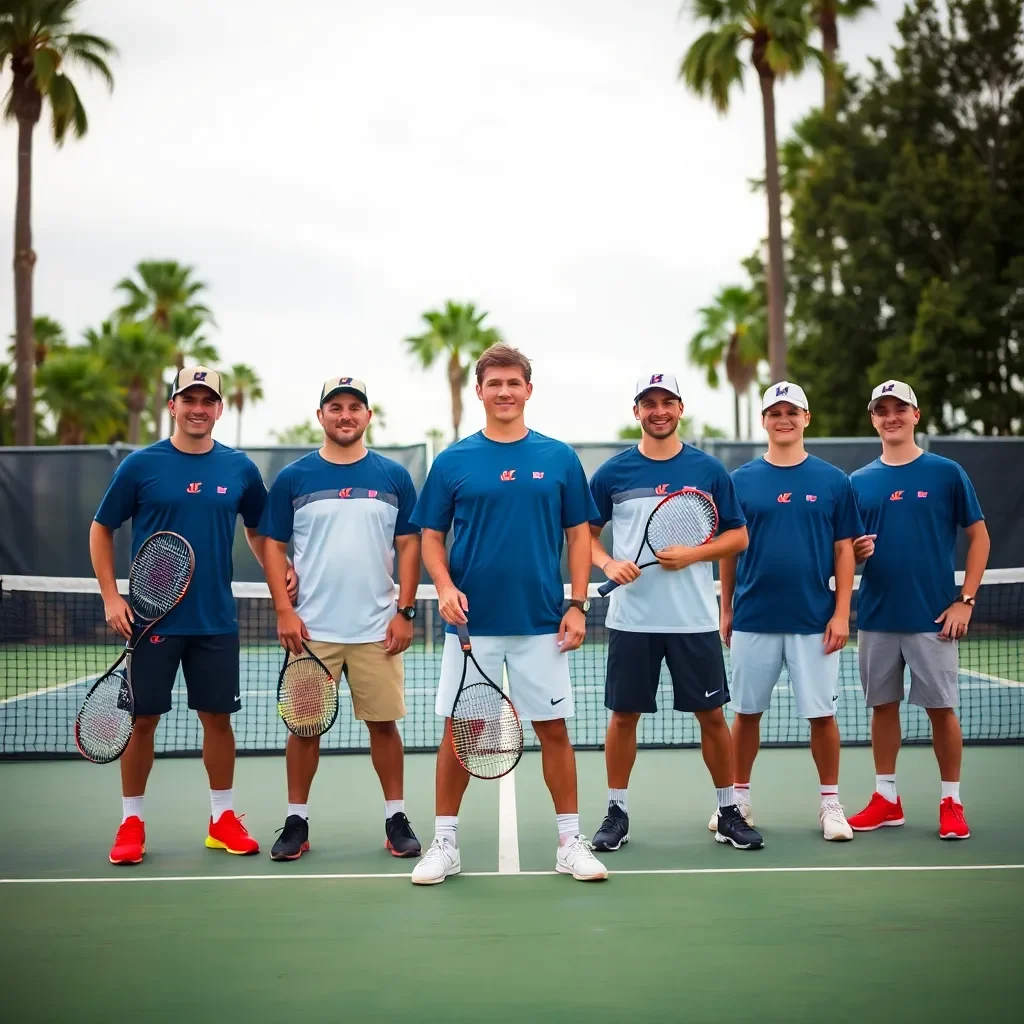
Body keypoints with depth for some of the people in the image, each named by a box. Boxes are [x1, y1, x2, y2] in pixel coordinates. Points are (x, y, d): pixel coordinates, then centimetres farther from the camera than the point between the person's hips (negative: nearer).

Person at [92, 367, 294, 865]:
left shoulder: (239, 468, 4)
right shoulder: (141, 465, -3)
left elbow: (257, 530, 17)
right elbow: (101, 529, 4)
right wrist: (111, 596, -5)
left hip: (216, 620, 2)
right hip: (152, 618, -2)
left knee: (218, 716, 8)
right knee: (143, 718, 4)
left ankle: (223, 818, 21)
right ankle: (131, 822, 17)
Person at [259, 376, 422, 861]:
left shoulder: (394, 476, 5)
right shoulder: (293, 478, 3)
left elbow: (408, 546, 6)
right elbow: (273, 547, 4)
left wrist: (405, 611, -2)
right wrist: (284, 611, -5)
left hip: (377, 629, 0)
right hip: (311, 629, 0)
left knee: (384, 723, 4)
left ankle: (396, 818, 15)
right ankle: (296, 822, 14)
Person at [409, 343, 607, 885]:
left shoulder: (559, 458, 4)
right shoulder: (453, 461, 3)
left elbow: (578, 535, 6)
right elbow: (430, 536, 6)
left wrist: (577, 605, -2)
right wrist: (445, 586, -12)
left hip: (541, 623, 0)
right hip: (471, 622, 0)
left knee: (554, 729, 5)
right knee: (459, 730, 5)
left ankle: (571, 842, 16)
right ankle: (444, 843, 16)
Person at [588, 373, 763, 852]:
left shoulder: (709, 470, 3)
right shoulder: (612, 473, 3)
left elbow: (738, 535, 4)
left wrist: (692, 554, -12)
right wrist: (608, 563, -11)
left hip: (695, 619, 0)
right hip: (631, 618, 0)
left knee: (712, 715, 4)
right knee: (624, 715, 5)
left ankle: (728, 812, 18)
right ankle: (617, 811, 18)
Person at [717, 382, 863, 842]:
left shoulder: (833, 481, 2)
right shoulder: (741, 480, 4)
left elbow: (844, 549, 3)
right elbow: (729, 548, 9)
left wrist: (842, 613, -4)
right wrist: (726, 609, 6)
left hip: (815, 621, -1)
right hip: (753, 619, 1)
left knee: (821, 714, 3)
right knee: (746, 712, 8)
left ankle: (830, 803, 16)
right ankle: (739, 799, 21)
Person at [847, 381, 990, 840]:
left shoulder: (946, 473, -2)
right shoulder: (859, 482, 8)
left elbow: (979, 537, 0)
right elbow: (845, 549, 13)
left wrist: (965, 600, -7)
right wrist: (855, 551, -11)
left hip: (933, 616, -3)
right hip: (876, 616, 3)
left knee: (941, 707, 1)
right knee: (883, 705, 9)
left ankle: (951, 802, 13)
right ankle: (886, 799, 20)